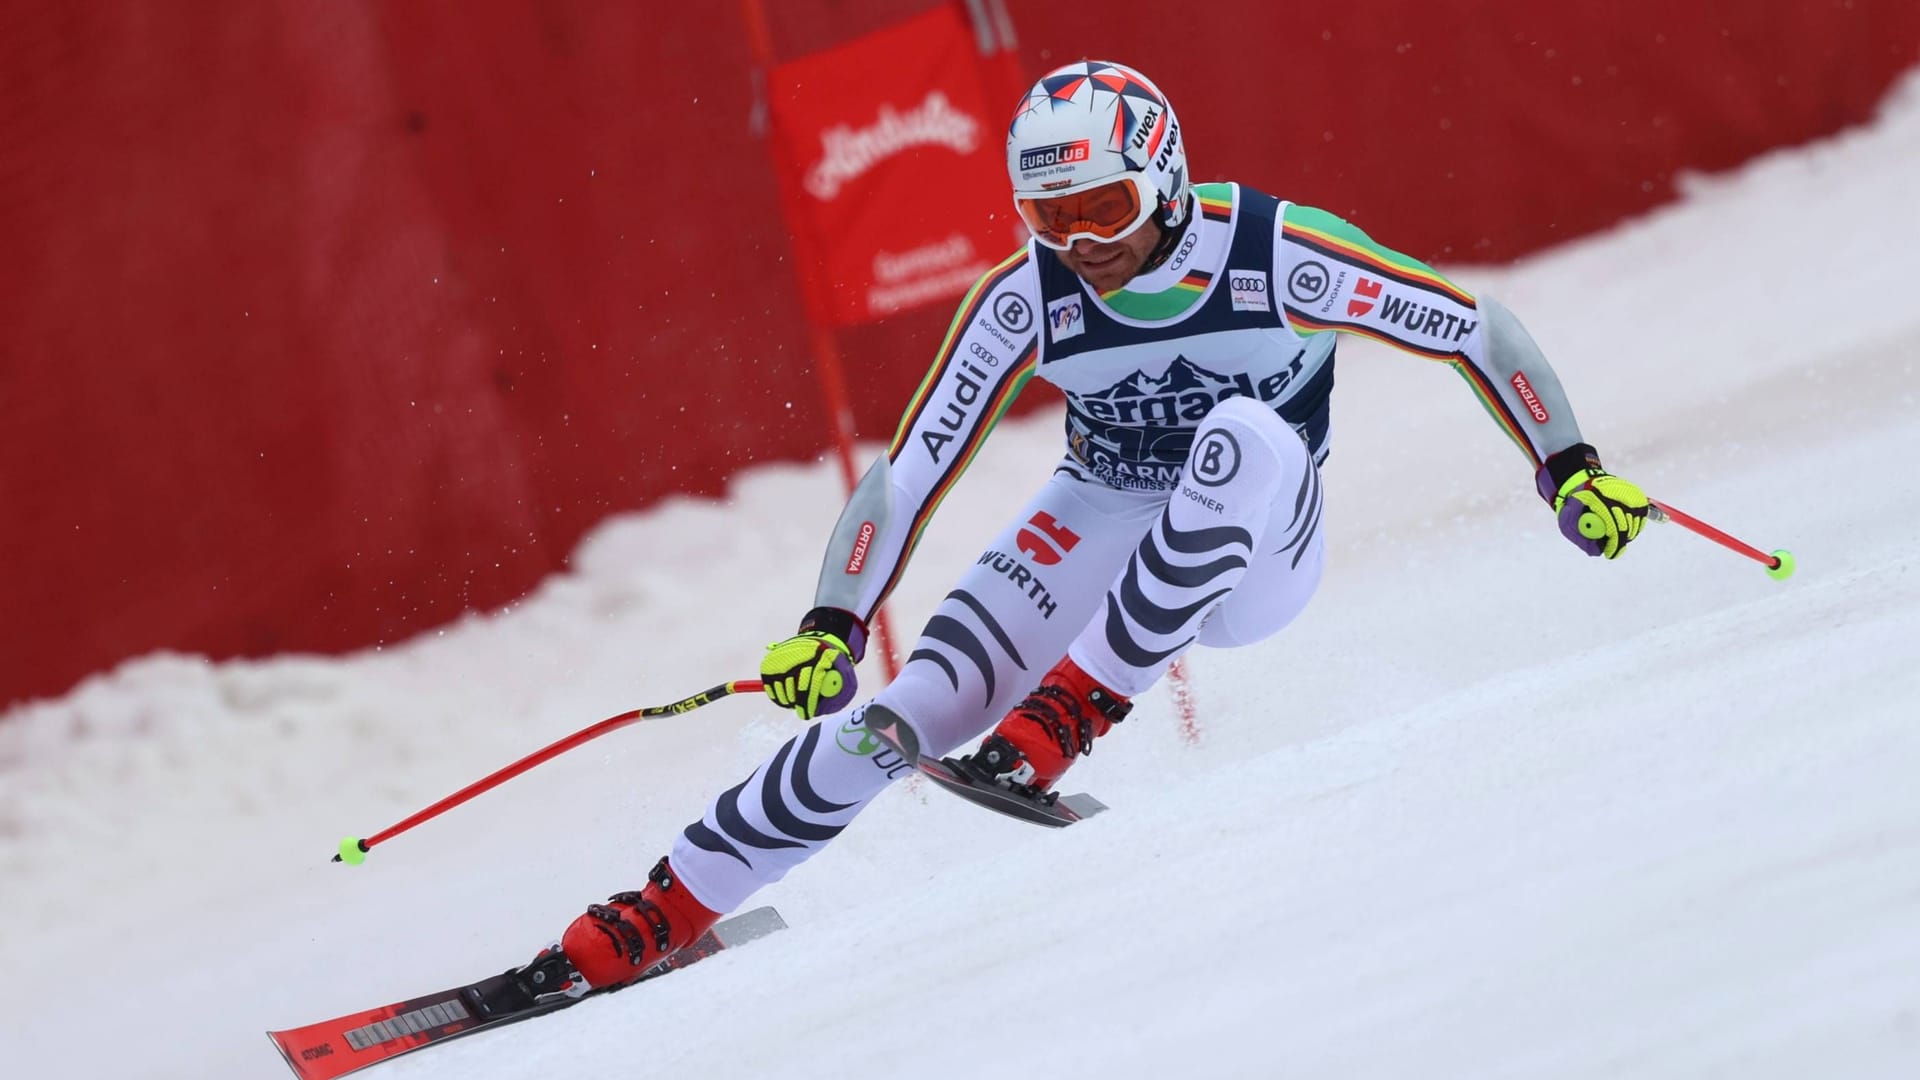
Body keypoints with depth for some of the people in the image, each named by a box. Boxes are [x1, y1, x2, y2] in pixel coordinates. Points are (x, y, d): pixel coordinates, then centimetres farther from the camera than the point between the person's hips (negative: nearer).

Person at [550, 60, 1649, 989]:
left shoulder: (1277, 255, -23)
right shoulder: (1024, 301, -16)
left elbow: (1478, 330, -14)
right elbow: (912, 469, -11)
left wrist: (1570, 469, -21)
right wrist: (833, 625, -20)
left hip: (1255, 557, -1)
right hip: (1101, 527, 2)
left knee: (1249, 435, -37)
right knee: (905, 718, -18)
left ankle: (1063, 719, -29)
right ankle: (667, 910, -6)